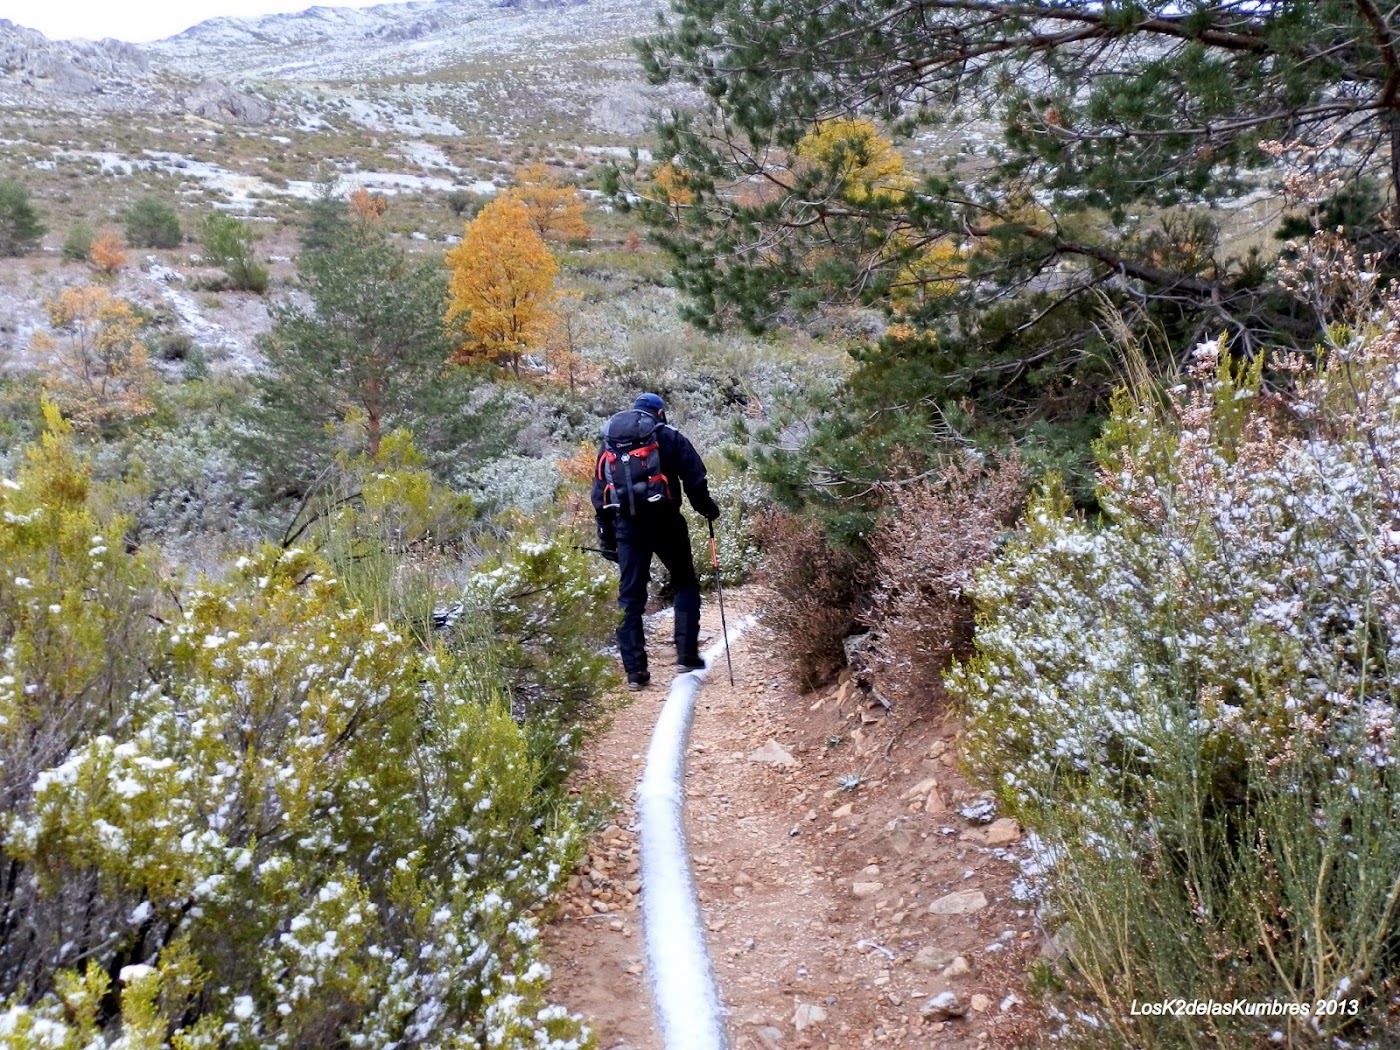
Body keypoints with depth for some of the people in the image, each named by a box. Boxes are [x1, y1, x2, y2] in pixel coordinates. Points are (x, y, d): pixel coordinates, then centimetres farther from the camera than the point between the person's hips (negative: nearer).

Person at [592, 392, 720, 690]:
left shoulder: (608, 442, 19)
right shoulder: (668, 436, 6)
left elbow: (599, 494, 16)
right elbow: (694, 476, -4)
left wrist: (606, 538, 18)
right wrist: (706, 507, 11)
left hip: (626, 523, 3)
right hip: (663, 519, -3)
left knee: (630, 597, 7)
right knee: (685, 585, 14)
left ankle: (635, 671, 6)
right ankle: (687, 655, 6)